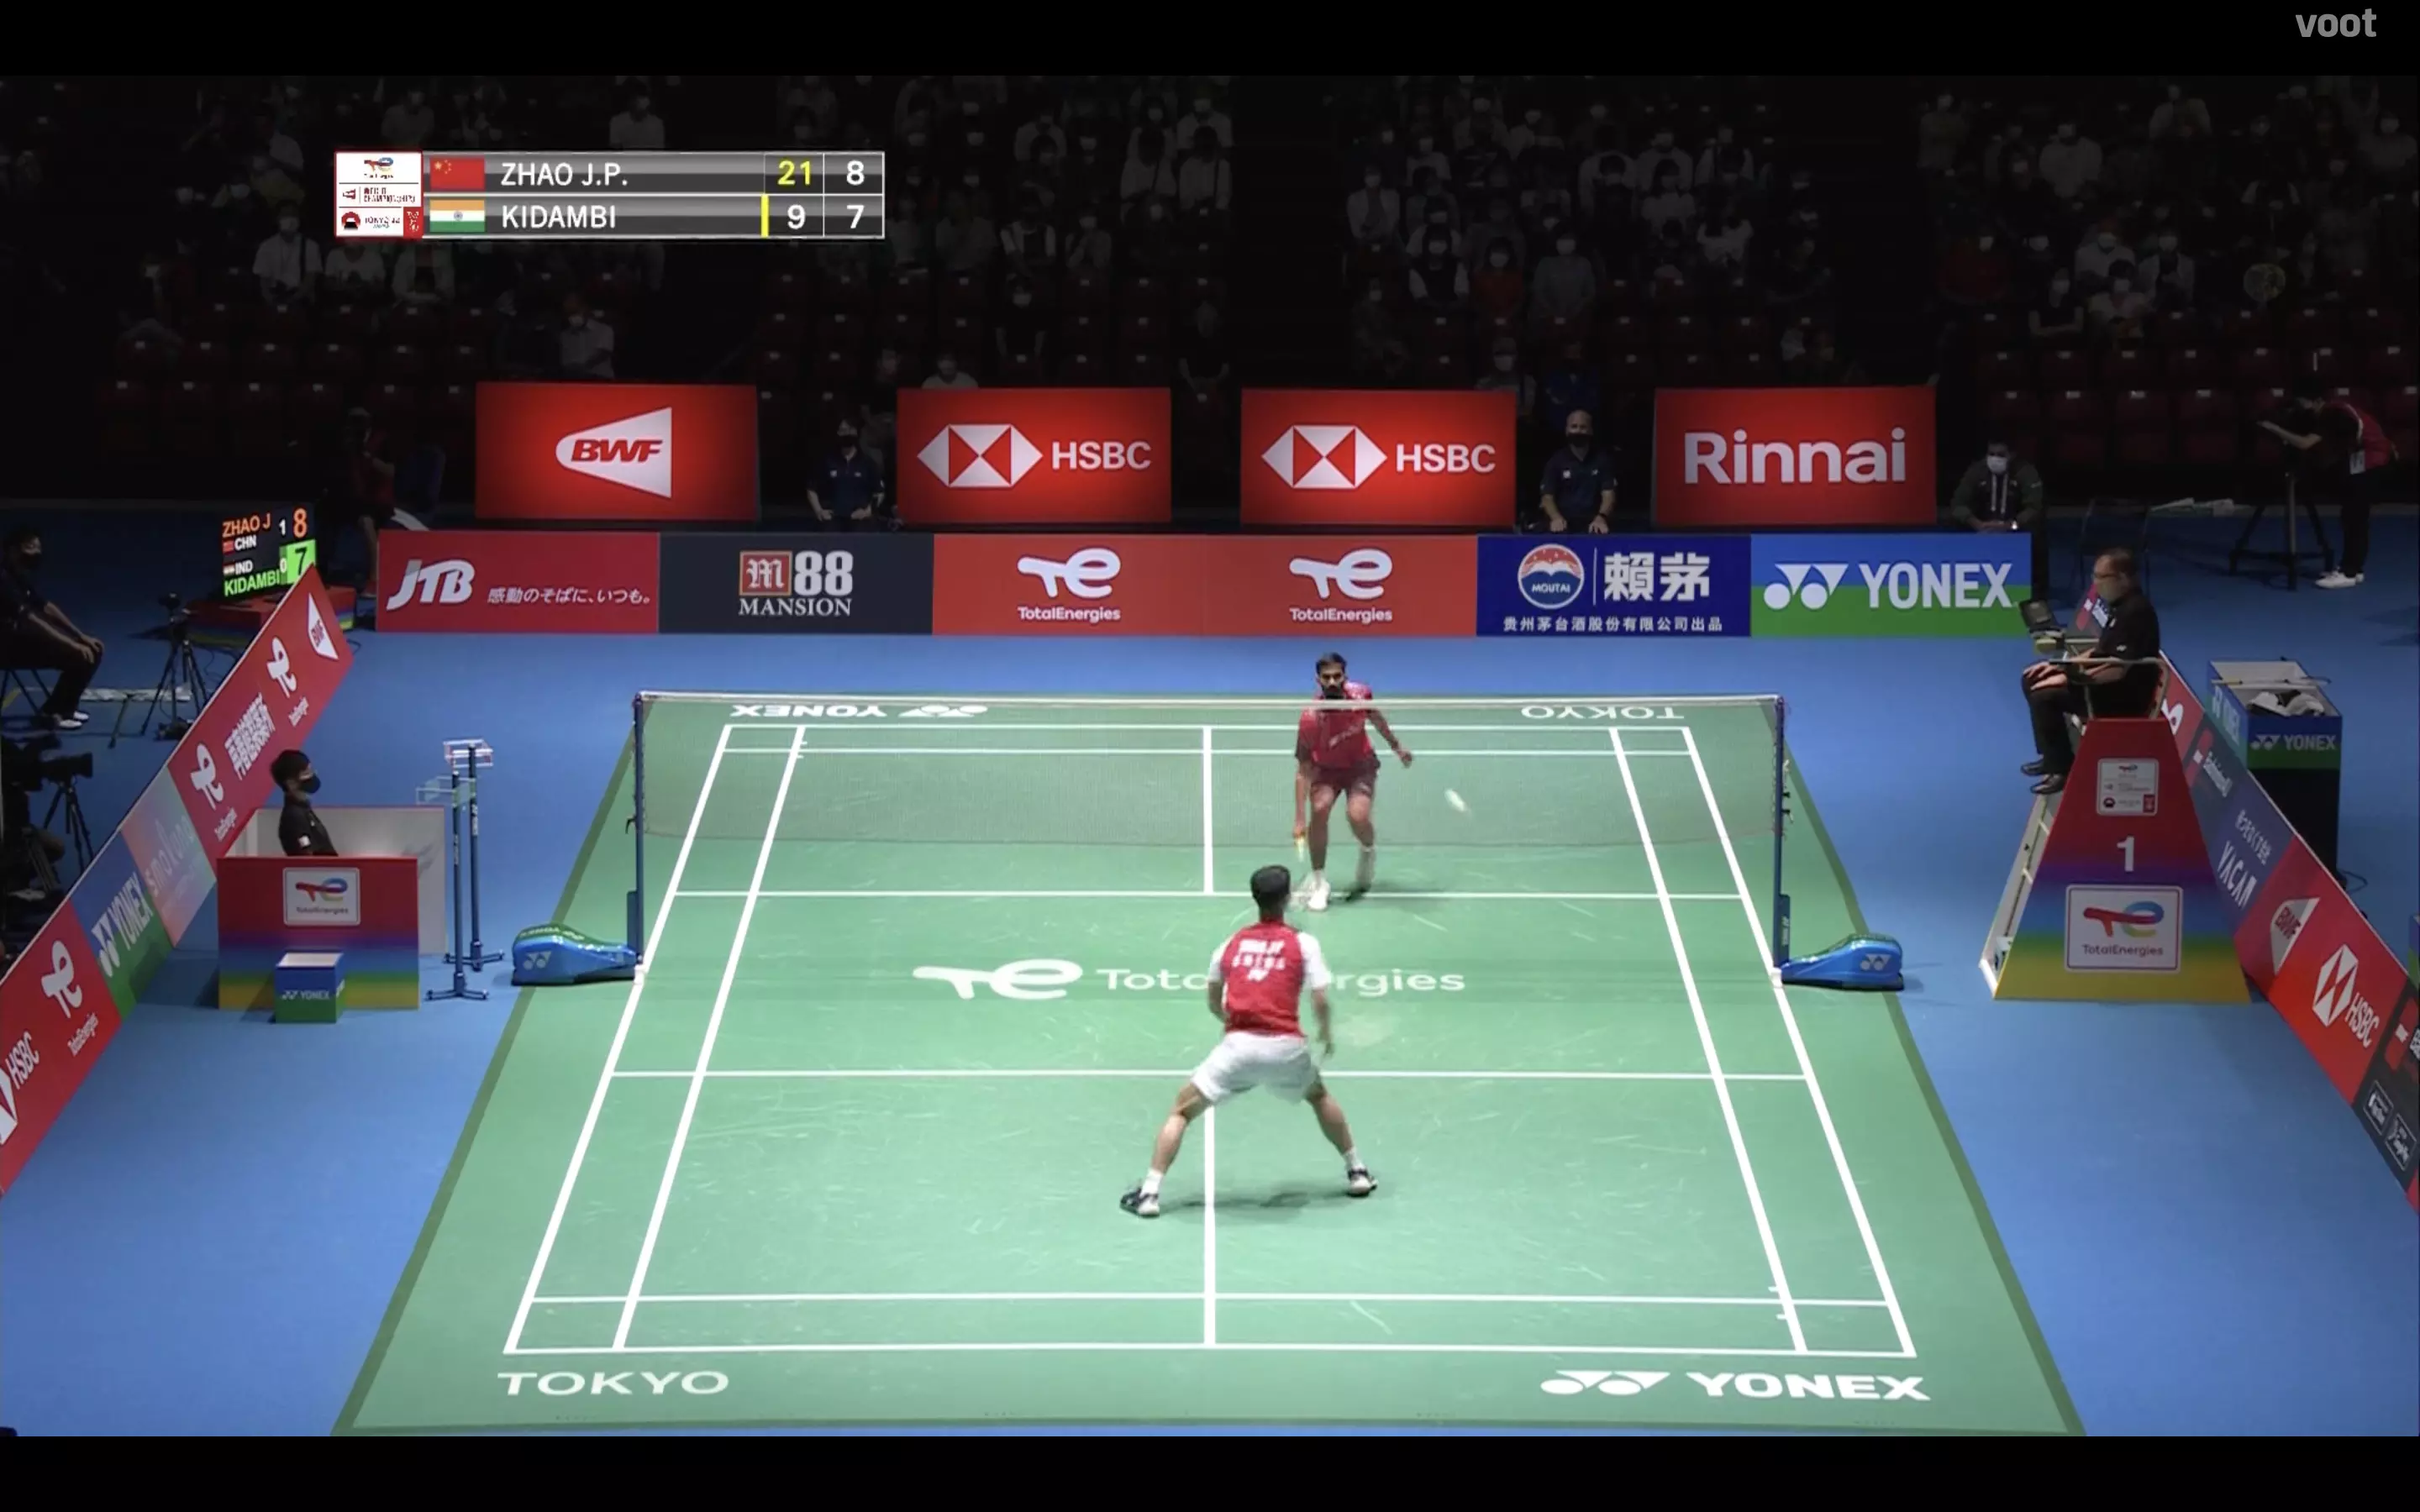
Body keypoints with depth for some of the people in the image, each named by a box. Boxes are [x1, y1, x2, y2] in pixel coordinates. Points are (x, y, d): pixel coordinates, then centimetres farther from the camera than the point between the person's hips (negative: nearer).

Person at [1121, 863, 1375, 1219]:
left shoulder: (1232, 943, 13)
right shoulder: (1303, 943, 5)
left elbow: (1214, 1005, 23)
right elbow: (1320, 1002, -2)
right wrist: (1327, 1033, 19)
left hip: (1238, 1044, 0)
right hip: (1286, 1046, 0)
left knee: (1181, 1111, 11)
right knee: (1319, 1097, 32)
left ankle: (1149, 1193, -1)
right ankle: (1357, 1173, 37)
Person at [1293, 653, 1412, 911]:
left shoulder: (1360, 694, -23)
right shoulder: (1311, 718, -31)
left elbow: (1375, 717, 4)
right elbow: (1303, 770, -28)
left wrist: (1396, 746, 16)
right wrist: (1299, 819, -32)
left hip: (1361, 765, 1)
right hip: (1326, 768, -1)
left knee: (1357, 817, -22)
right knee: (1319, 809, -26)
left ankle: (1369, 849, 17)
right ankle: (1319, 882, -6)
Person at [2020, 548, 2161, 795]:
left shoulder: (2135, 611, -23)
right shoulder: (2121, 605, 9)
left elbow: (2118, 670, -28)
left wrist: (2069, 679, -22)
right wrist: (2058, 665, 9)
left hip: (2126, 694, -11)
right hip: (2109, 683, 11)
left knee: (2045, 696, -22)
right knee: (2033, 680, 11)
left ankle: (2062, 769, -9)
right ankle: (2053, 757, 19)